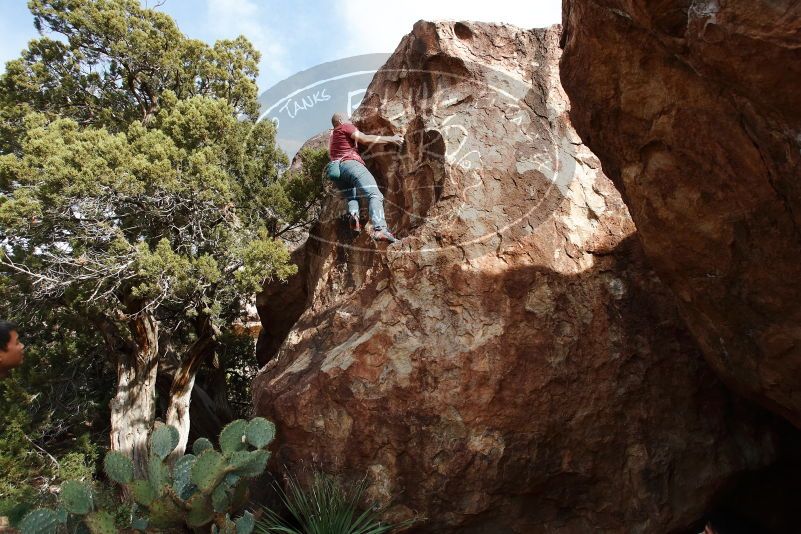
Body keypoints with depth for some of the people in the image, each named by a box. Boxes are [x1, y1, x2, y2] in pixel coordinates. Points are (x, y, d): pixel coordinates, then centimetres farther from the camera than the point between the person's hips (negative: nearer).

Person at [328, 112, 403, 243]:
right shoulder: (345, 127, 12)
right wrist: (390, 139, 1)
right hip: (350, 163, -8)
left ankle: (353, 214, -18)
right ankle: (380, 229, -42)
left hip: (337, 171, 8)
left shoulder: (332, 138, 36)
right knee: (374, 195, -19)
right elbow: (364, 139, 0)